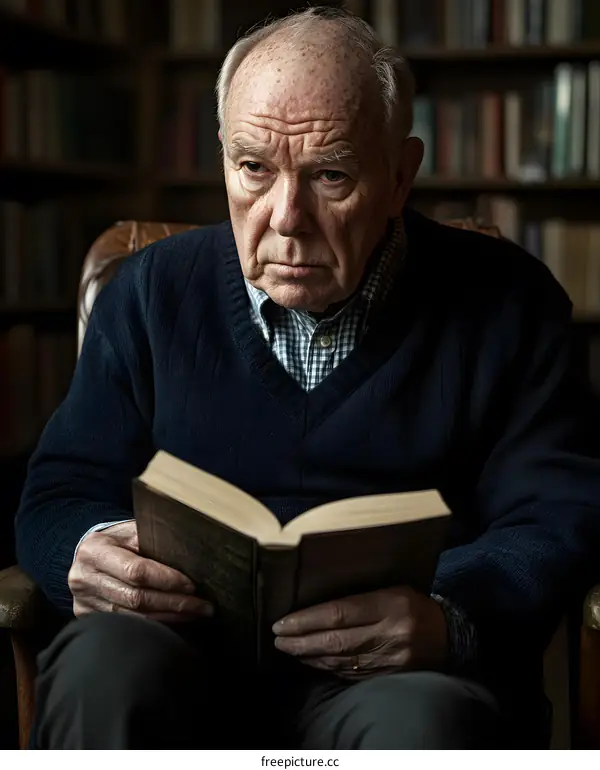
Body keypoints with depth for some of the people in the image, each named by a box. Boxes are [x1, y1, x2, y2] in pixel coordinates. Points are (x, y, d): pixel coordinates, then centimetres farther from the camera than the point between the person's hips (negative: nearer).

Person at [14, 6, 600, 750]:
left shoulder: (504, 300, 5)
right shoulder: (153, 290, 11)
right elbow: (62, 491, 12)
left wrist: (450, 620, -22)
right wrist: (89, 551, -15)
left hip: (403, 676, -1)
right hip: (187, 656, 2)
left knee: (426, 721, -36)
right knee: (103, 664, -32)